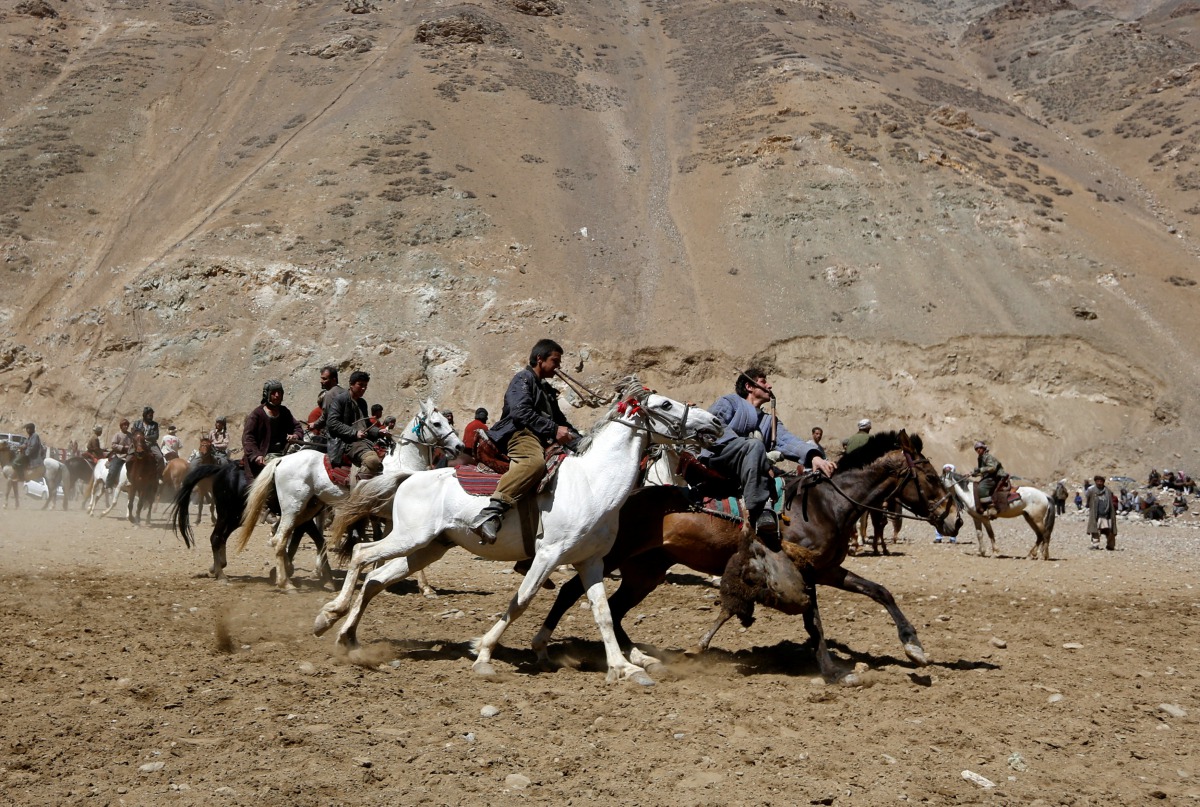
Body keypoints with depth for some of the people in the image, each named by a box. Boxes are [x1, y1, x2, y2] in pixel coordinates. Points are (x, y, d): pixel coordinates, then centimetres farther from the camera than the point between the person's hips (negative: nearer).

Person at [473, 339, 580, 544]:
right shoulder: (523, 379, 5)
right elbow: (521, 413, -12)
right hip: (521, 434, -10)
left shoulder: (546, 389, 33)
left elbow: (560, 419, 39)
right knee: (534, 461, -40)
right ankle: (490, 514, -51)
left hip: (543, 440, 10)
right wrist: (554, 430, -17)